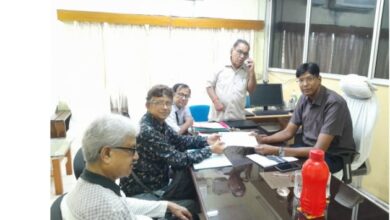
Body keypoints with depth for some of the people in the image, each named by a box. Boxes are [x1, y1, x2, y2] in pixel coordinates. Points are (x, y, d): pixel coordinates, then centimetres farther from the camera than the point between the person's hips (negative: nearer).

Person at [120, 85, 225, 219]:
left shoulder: (159, 123, -2)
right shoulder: (147, 131, -29)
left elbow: (179, 141, 11)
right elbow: (179, 159, -27)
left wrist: (206, 140, -3)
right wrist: (210, 150, -17)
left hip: (157, 183, 8)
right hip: (142, 193, -8)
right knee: (192, 206, -7)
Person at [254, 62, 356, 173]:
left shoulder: (334, 103, -25)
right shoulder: (304, 98, -2)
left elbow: (319, 150, -30)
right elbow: (288, 132, 4)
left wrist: (277, 151, -36)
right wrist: (264, 139, -15)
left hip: (332, 155, -6)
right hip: (307, 146, 6)